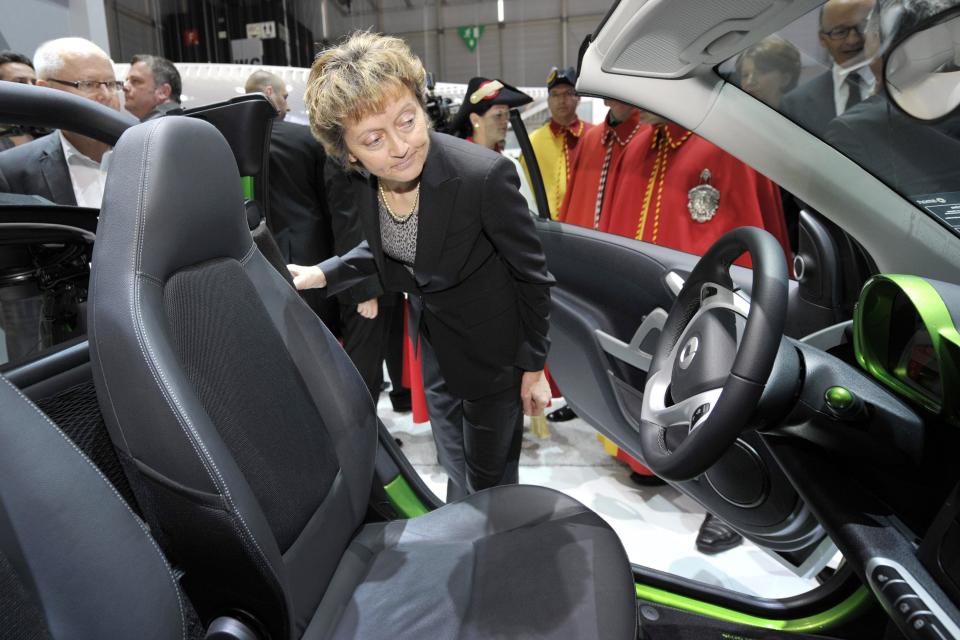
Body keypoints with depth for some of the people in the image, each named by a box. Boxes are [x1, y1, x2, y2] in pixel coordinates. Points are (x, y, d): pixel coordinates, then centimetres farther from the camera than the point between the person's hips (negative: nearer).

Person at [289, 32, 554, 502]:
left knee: (488, 479, 17)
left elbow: (532, 275, -19)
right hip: (433, 345, 6)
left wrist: (533, 368, -11)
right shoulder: (364, 182, -15)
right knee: (455, 470, 28)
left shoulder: (484, 175, -33)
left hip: (491, 350, -6)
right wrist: (322, 274, -4)